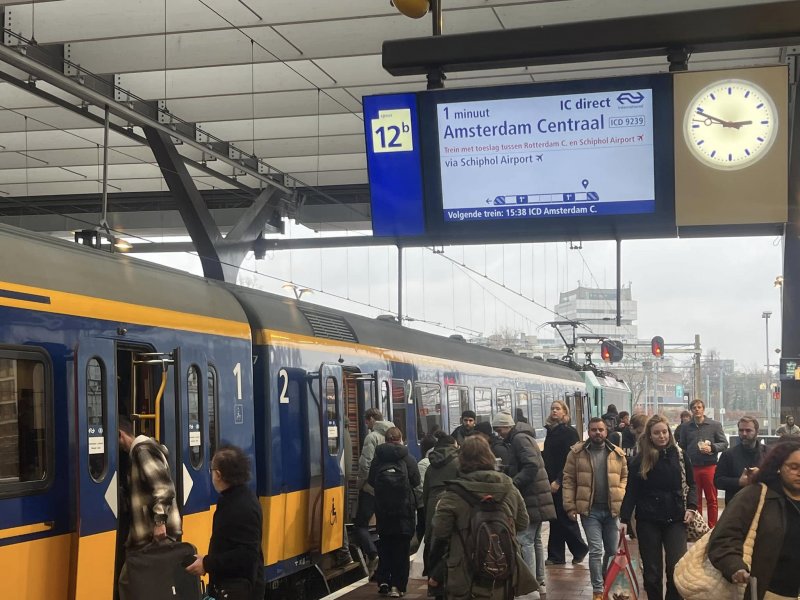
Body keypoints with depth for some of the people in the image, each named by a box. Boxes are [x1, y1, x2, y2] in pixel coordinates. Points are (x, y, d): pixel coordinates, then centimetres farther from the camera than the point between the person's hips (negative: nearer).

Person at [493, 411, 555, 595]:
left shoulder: (520, 439, -13)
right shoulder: (523, 438, 18)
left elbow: (532, 466, -24)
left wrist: (512, 484, -21)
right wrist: (510, 479, 10)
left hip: (531, 498, -11)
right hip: (537, 497, 11)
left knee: (525, 540, -9)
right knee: (535, 539, 15)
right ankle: (539, 581, 21)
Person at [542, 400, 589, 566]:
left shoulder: (569, 432, -9)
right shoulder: (551, 432, 13)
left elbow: (569, 460, -15)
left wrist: (558, 481, -18)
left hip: (563, 483, -7)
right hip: (551, 482, 7)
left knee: (565, 519, -1)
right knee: (555, 520, 8)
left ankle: (580, 549, 18)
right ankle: (556, 556, 12)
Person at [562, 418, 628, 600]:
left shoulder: (617, 453, 4)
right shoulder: (577, 452, -2)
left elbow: (625, 477, 10)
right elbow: (568, 480, -1)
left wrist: (622, 497, -6)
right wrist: (570, 506, -7)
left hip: (612, 509, 3)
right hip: (589, 509, -3)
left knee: (612, 550, 13)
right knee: (595, 550, -7)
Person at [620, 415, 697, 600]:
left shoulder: (680, 455, 2)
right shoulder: (641, 459, -2)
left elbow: (691, 484, 11)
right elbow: (631, 491, -1)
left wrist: (691, 506, -4)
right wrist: (625, 519, -8)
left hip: (675, 519, 0)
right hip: (648, 521, 0)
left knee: (677, 568, -8)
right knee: (652, 571, 6)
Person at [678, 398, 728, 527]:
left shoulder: (715, 425, 3)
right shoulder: (686, 427, 8)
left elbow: (724, 443, 4)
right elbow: (682, 447, 12)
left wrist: (712, 448, -13)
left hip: (710, 467, -2)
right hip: (692, 468, 2)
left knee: (712, 500, 2)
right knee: (695, 500, 8)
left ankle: (712, 528, 9)